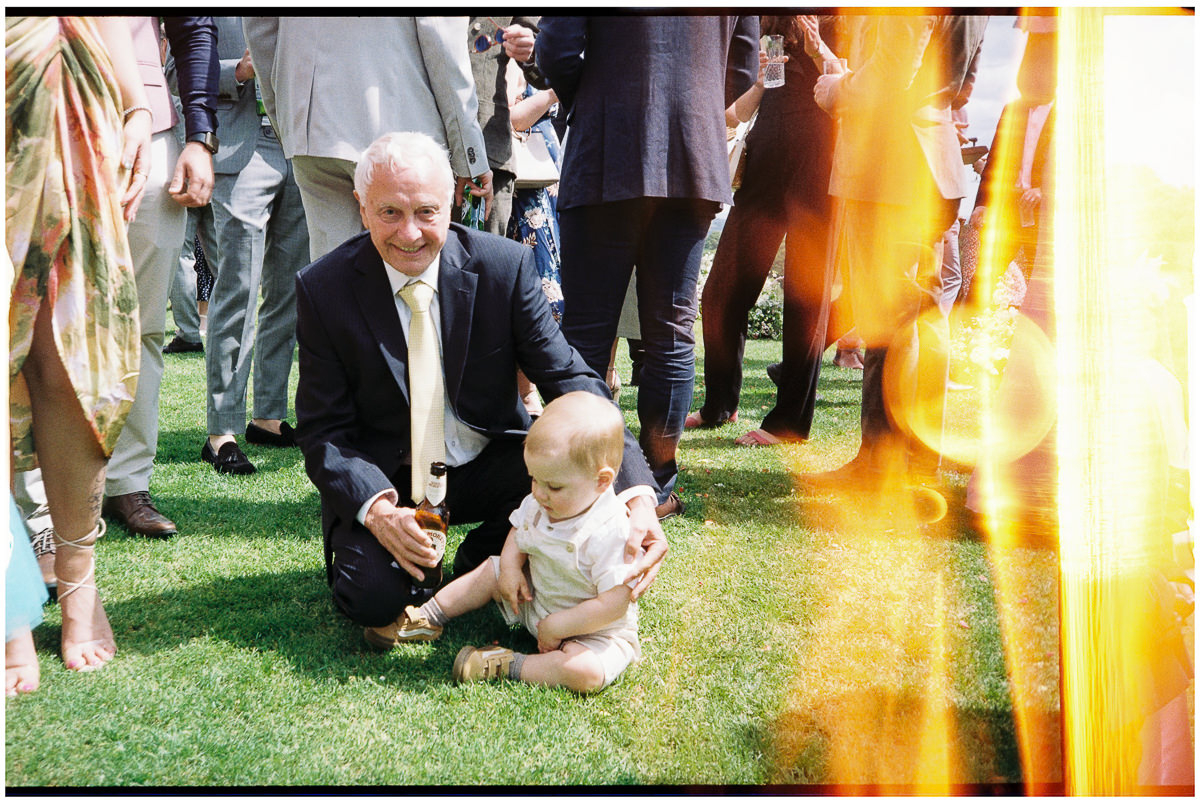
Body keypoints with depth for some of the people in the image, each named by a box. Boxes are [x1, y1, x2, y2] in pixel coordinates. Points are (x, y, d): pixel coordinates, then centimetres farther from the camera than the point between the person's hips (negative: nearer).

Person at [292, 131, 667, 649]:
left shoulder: (505, 266, -12)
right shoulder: (323, 289, -11)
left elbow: (571, 381, -15)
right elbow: (322, 431, -8)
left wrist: (637, 494, -32)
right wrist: (376, 507, -30)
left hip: (490, 467, 2)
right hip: (385, 482, -1)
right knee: (372, 596, -29)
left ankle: (484, 562, 0)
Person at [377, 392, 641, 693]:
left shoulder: (610, 532, -33)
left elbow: (615, 602, -33)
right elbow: (519, 531, 11)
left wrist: (557, 626, -27)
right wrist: (510, 568, -9)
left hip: (596, 631, -7)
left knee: (587, 672, -35)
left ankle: (509, 666, -21)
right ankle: (429, 617, 21)